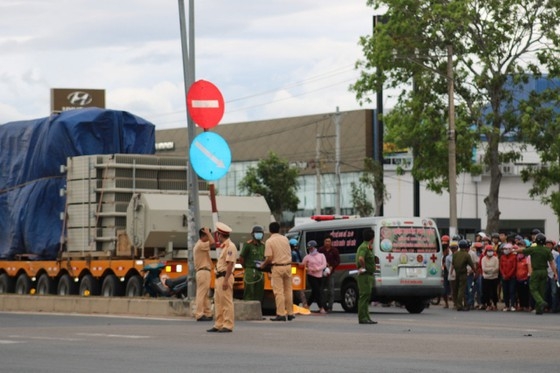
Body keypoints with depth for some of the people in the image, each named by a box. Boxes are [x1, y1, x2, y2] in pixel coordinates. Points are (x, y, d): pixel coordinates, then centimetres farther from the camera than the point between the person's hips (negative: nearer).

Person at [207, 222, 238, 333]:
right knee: (218, 302, 11)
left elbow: (230, 264, -19)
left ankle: (228, 326, -7)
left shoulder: (230, 246, -13)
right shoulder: (224, 246, 18)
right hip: (219, 277, 10)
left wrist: (226, 280, -23)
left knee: (227, 302, -8)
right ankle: (219, 325, 15)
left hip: (225, 277, -10)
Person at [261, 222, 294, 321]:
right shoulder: (285, 239, 7)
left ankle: (281, 314, -5)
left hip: (277, 267, -5)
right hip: (288, 265, 5)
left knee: (278, 292, -2)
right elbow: (290, 253, 12)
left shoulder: (269, 241, -9)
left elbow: (269, 258, -13)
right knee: (288, 291, 13)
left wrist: (263, 265, 5)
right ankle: (290, 313, 16)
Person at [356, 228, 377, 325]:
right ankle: (362, 318, -11)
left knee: (366, 296, 12)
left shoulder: (367, 247, 16)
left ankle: (366, 317, 16)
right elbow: (360, 258, -33)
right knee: (364, 295, -10)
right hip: (365, 274, -11)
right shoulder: (364, 247, -16)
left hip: (369, 275, 11)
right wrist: (364, 267, -19)